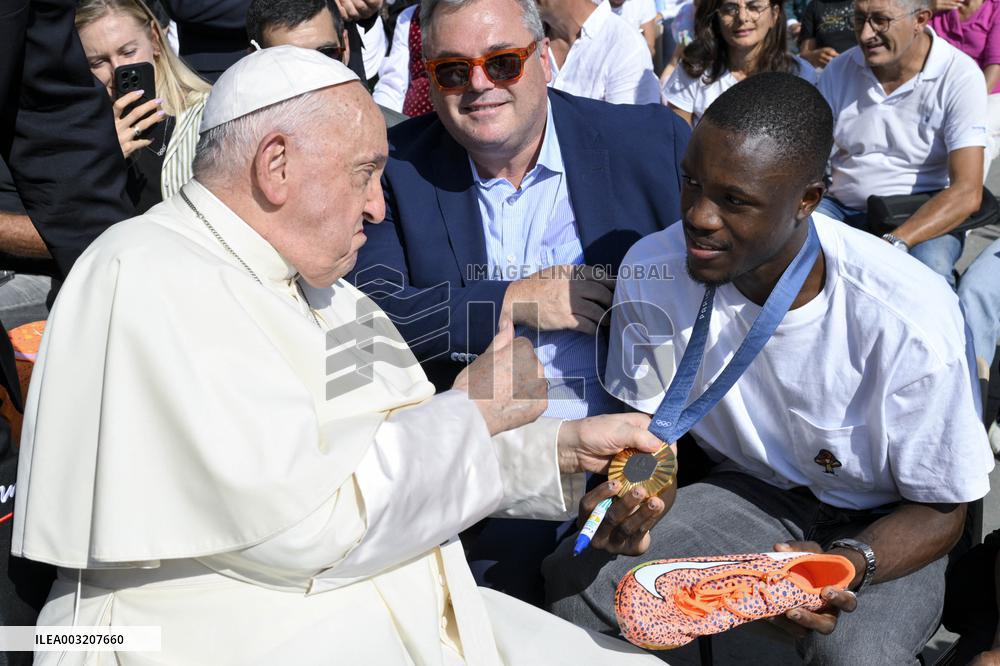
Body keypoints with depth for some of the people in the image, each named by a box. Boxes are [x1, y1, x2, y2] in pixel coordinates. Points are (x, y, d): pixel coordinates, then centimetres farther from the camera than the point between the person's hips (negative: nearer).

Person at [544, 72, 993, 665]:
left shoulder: (911, 321, -28)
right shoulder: (652, 271, -17)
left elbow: (942, 512, -13)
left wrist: (849, 566, -34)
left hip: (882, 525, -2)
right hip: (750, 492, 3)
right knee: (571, 583, -21)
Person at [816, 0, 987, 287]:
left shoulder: (960, 76, -11)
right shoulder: (838, 70, 2)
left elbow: (967, 193, -19)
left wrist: (894, 244, -34)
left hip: (926, 217, -3)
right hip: (843, 207, 4)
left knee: (928, 270, -37)